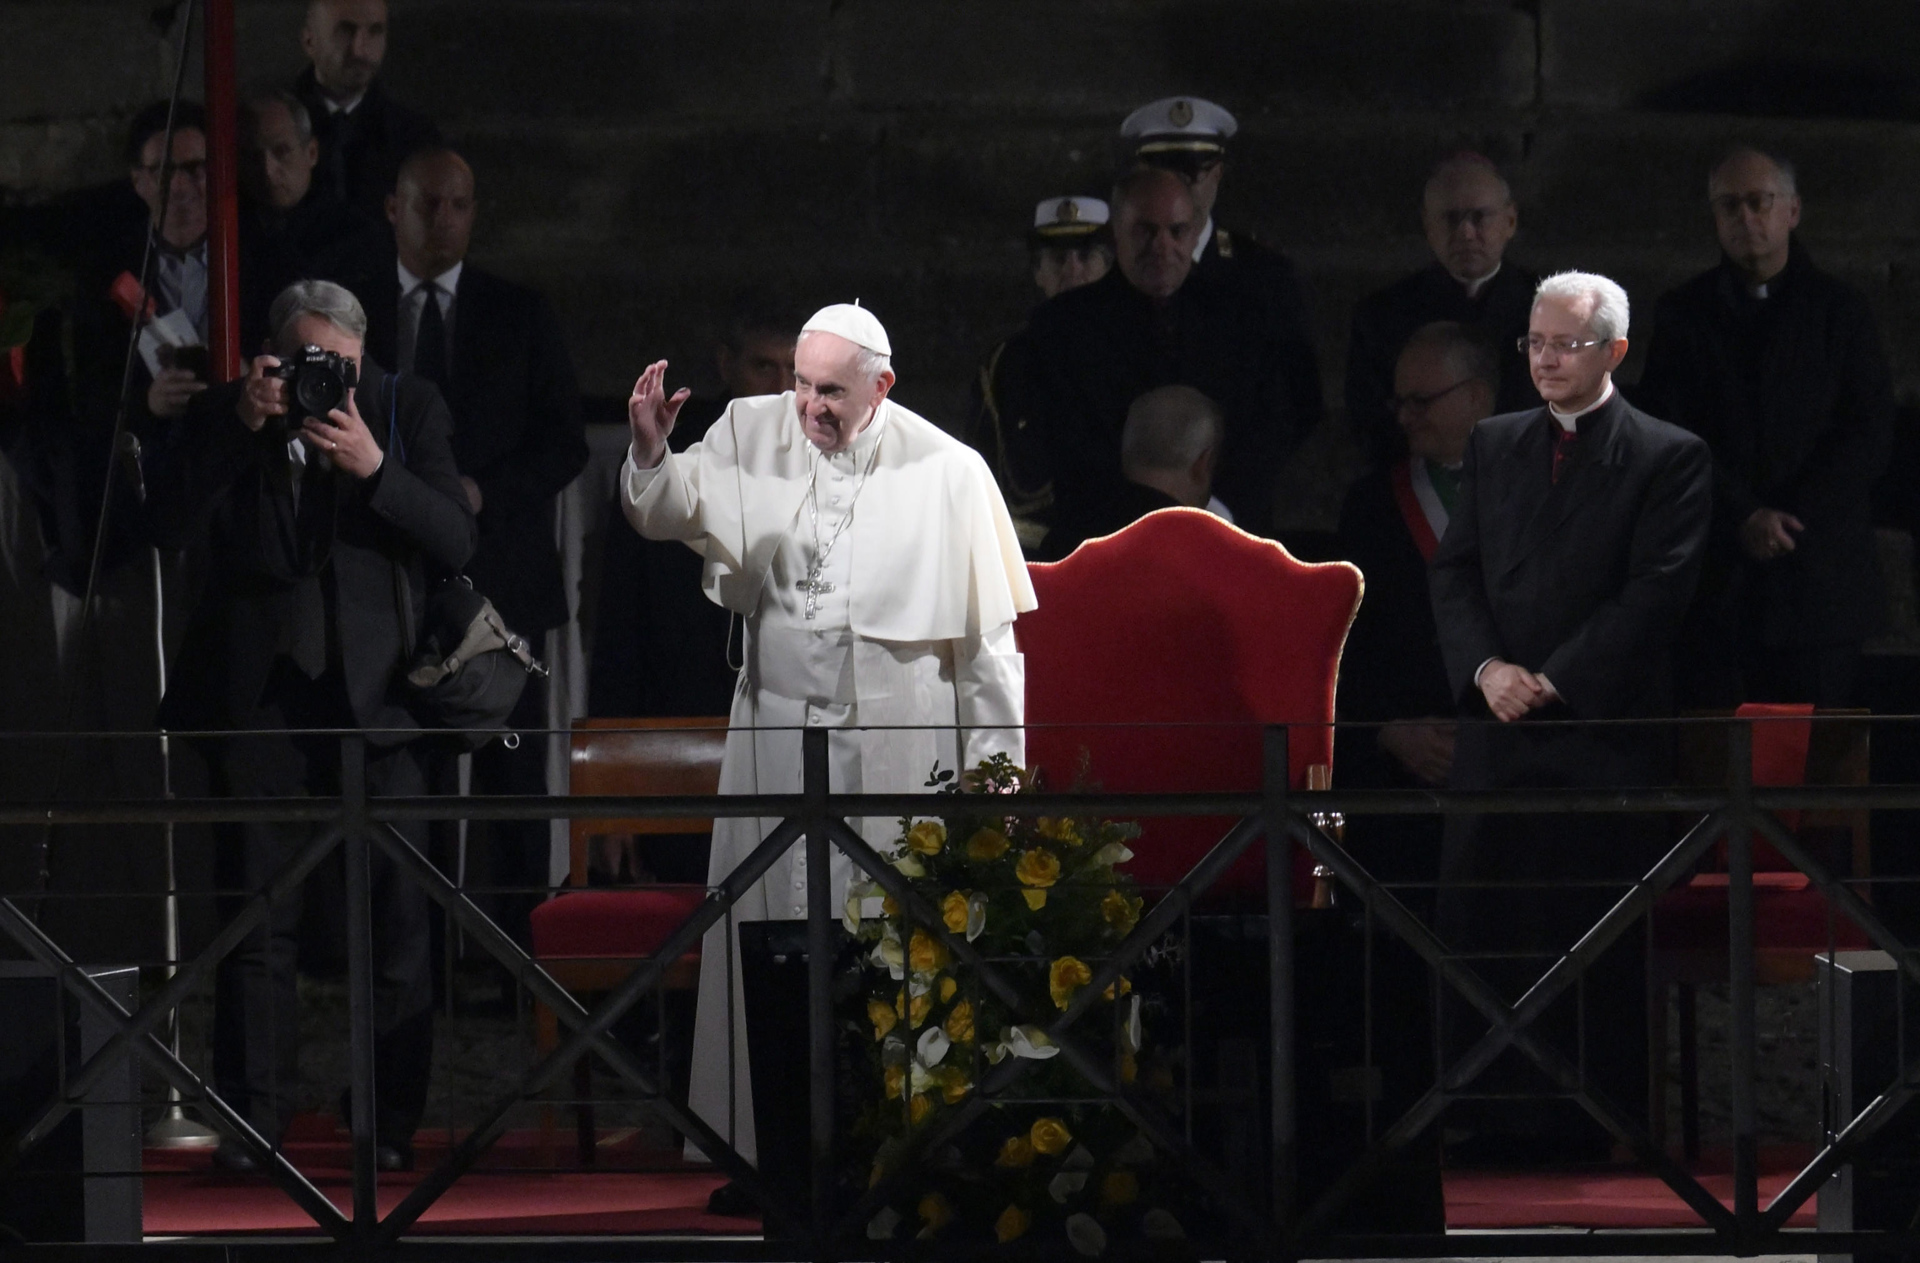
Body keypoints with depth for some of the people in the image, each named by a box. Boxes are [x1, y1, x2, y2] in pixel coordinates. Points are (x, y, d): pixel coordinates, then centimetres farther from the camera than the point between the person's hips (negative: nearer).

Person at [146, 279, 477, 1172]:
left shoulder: (408, 410, 6)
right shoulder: (226, 417, 6)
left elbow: (456, 541, -2)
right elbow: (171, 520, -6)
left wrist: (375, 468, -16)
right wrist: (241, 426, -15)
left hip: (375, 694, 0)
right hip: (259, 696, 0)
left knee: (396, 918, -3)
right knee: (257, 919, 1)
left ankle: (391, 1124, 3)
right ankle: (251, 1123, 6)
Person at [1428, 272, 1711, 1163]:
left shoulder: (1670, 458, -1)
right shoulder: (1493, 445, 15)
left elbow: (1654, 596, -8)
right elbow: (1454, 572, 11)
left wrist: (1554, 681, -12)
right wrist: (1486, 669, -7)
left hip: (1605, 731, -5)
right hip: (1495, 725, 5)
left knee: (1596, 949, -2)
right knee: (1480, 930, 1)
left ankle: (1591, 1123, 4)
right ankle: (1497, 1121, 6)